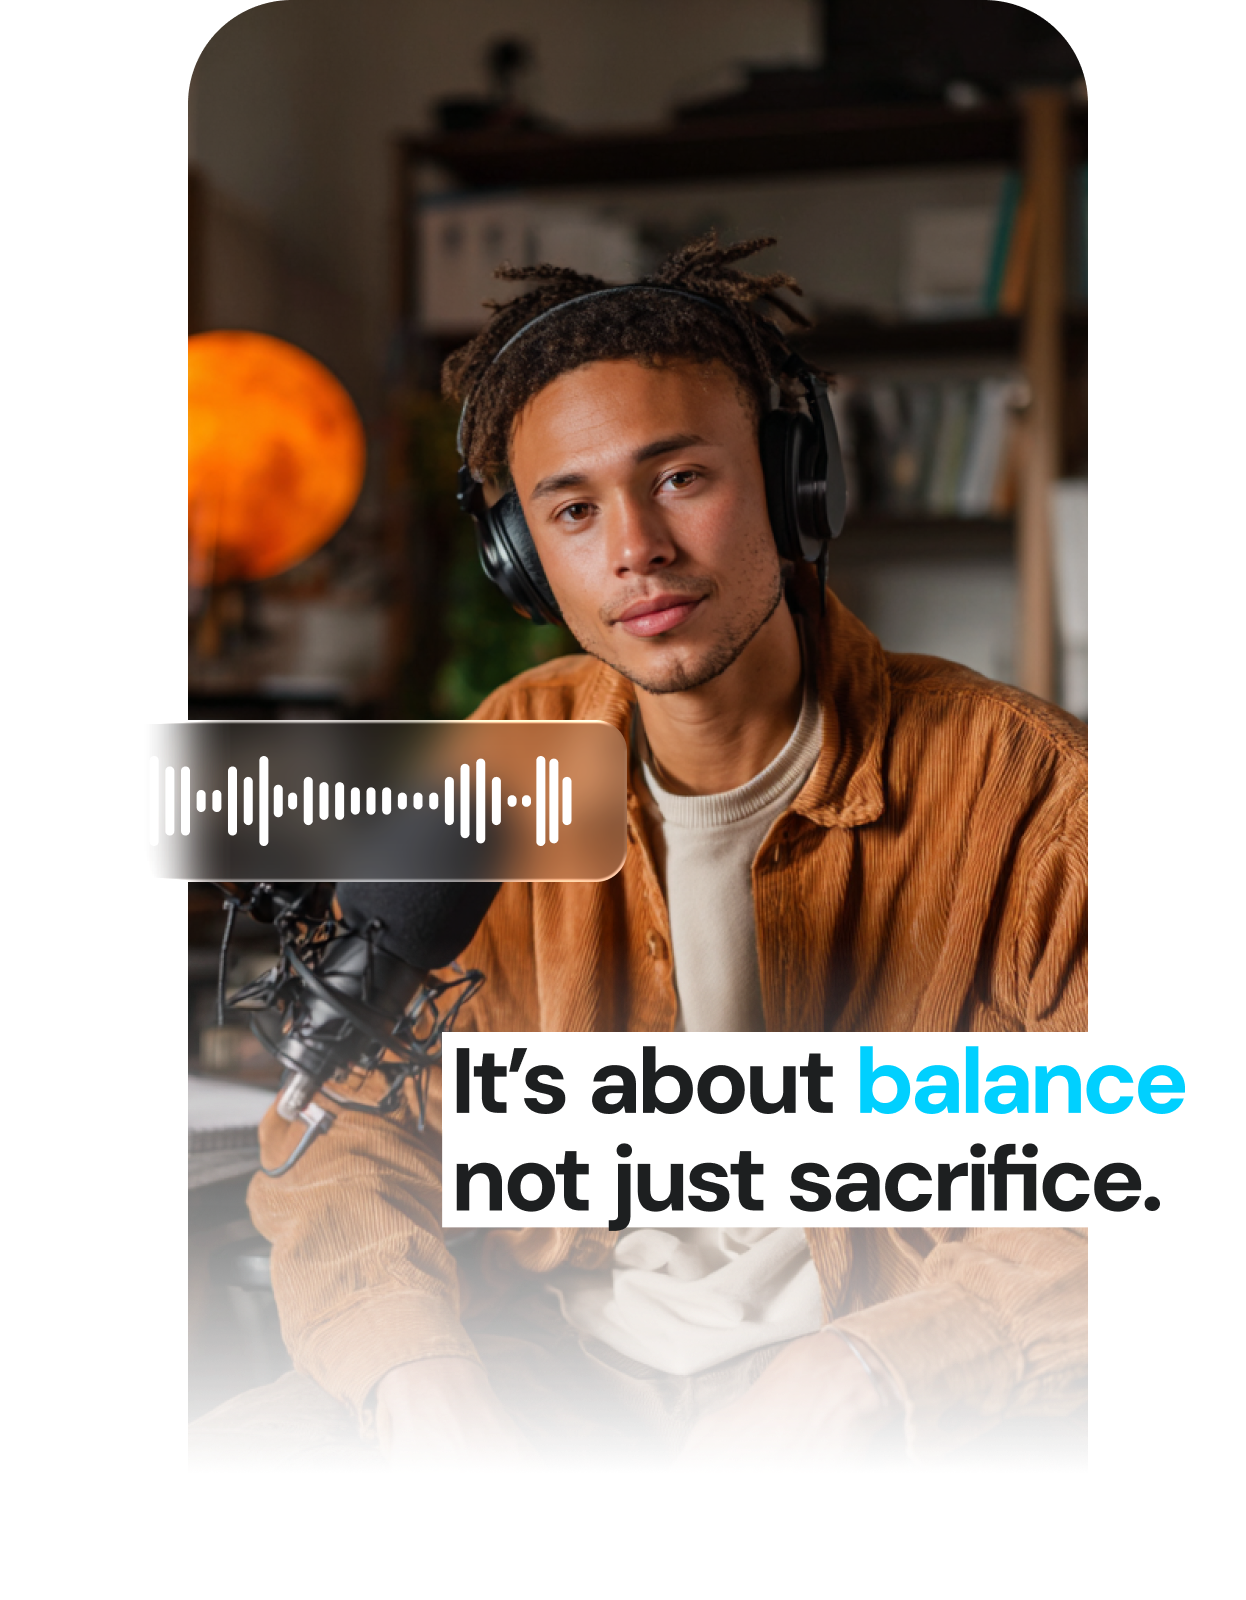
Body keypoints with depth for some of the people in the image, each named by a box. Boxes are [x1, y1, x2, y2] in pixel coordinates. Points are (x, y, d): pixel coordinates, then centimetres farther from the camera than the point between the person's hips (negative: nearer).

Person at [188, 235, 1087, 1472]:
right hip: (547, 1354, 3)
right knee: (222, 1454, -17)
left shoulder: (1022, 788, -9)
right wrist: (425, 1383, -16)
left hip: (916, 1395, -2)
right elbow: (350, 1128, 2)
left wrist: (857, 1370, -26)